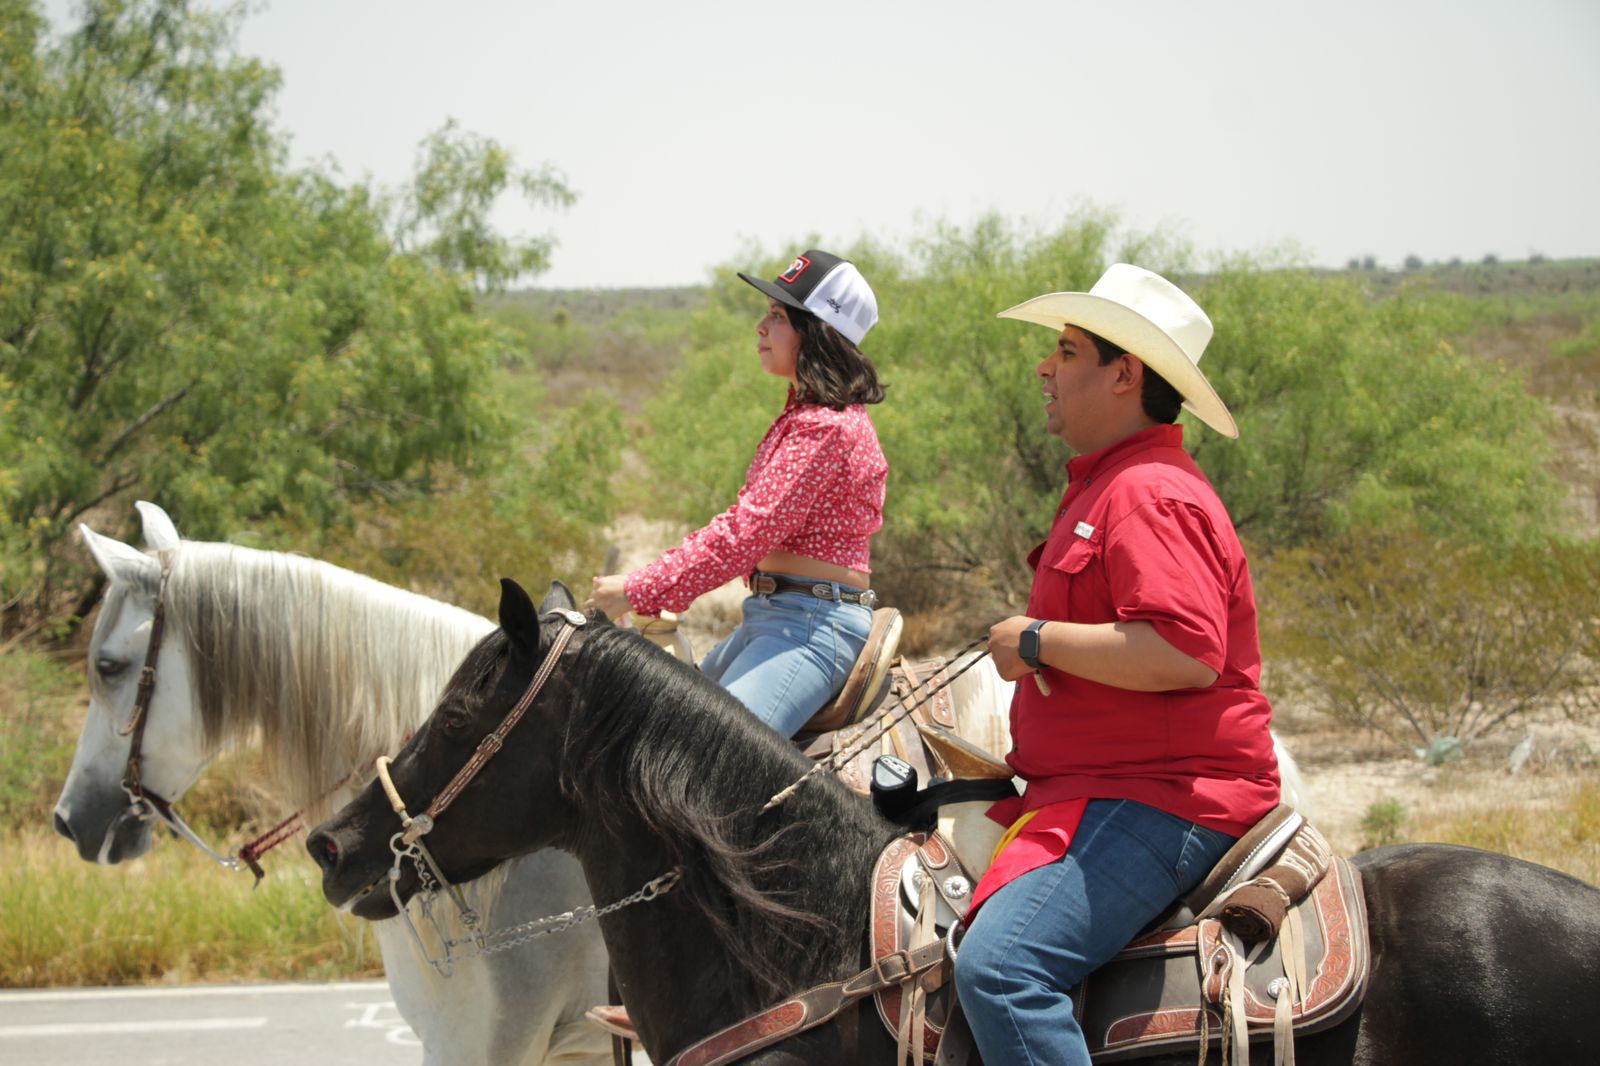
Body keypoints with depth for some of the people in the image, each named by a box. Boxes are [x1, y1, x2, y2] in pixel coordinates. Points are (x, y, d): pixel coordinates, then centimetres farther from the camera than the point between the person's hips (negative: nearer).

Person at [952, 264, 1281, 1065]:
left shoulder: (1149, 495, -14)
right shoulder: (1104, 486, 22)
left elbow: (1187, 653, -28)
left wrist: (1038, 641, -19)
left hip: (1155, 805, -12)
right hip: (1087, 789, 12)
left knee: (999, 963, -30)